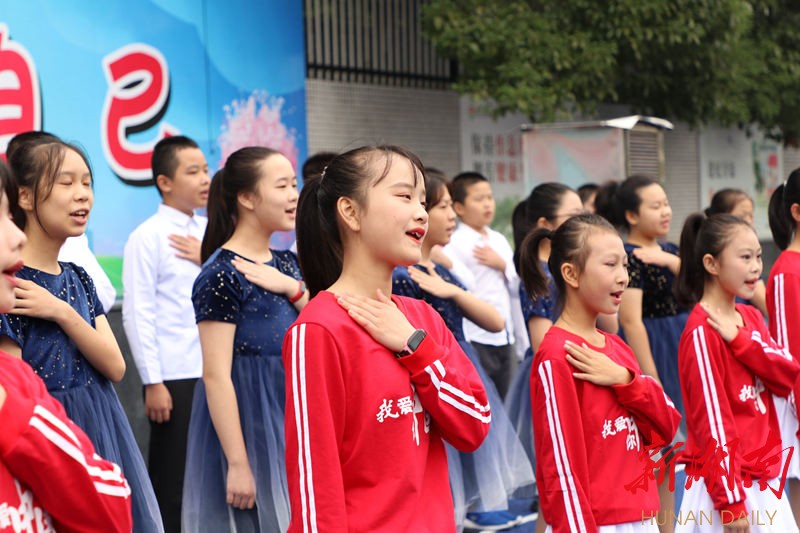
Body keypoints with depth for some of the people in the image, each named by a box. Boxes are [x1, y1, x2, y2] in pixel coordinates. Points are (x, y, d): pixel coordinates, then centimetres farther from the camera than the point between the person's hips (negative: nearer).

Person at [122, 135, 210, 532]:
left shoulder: (210, 232, 12)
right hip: (175, 377, -5)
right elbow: (138, 313, -9)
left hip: (217, 371, 5)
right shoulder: (149, 236, -5)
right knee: (172, 483, 3)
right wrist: (153, 383, -12)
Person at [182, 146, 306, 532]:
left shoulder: (286, 265, 9)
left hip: (291, 419, 8)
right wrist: (237, 465, -21)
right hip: (245, 420, -7)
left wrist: (293, 289, -10)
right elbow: (216, 376, -18)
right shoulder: (221, 275, -14)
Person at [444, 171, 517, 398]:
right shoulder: (456, 243, -9)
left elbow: (518, 283, 15)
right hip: (476, 339, -7)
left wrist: (502, 264, -3)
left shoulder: (499, 240, 14)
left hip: (504, 338, 7)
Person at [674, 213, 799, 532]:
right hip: (725, 482, -8)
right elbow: (711, 419, -17)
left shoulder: (751, 318, 10)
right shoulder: (702, 332, -14)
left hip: (764, 481, 8)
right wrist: (730, 500, -18)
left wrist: (739, 339, -16)